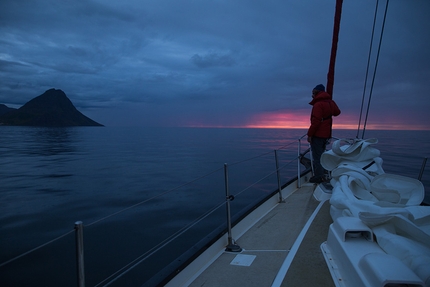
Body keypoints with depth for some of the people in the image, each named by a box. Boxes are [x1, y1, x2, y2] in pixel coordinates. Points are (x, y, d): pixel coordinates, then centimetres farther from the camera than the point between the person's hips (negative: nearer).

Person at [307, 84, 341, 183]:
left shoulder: (318, 104, -17)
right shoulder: (330, 102, 8)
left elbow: (315, 122, -22)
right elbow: (337, 112, 24)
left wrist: (309, 134, -17)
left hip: (317, 135, -9)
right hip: (326, 135, 9)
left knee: (317, 157, -2)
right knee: (321, 155, 19)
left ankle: (319, 177, 1)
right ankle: (322, 174, 24)